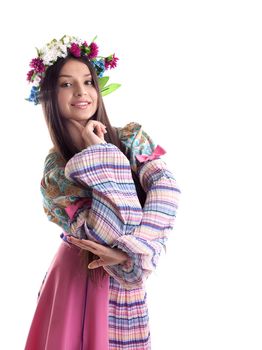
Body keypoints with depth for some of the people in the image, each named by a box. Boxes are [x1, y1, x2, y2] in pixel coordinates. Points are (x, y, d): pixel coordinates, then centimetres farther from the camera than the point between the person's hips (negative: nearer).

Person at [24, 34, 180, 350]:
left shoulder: (131, 137, -7)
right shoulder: (54, 167, -11)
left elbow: (166, 187, -20)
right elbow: (103, 233, -22)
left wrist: (135, 249, -29)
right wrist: (101, 154, -21)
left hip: (124, 277, 2)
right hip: (77, 275, -1)